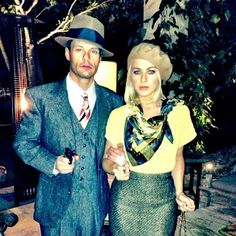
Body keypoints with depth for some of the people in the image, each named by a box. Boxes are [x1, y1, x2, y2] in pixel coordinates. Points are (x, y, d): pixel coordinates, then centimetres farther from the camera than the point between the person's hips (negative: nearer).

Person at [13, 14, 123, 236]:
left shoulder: (113, 102, -2)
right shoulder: (39, 97, -9)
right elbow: (23, 142, -4)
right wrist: (53, 163, -19)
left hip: (97, 203, 2)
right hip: (56, 203, -2)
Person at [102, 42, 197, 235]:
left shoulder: (179, 111, -8)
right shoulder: (118, 115, -10)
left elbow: (177, 157, 6)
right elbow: (106, 160, 1)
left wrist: (179, 193, 1)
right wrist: (116, 168, -19)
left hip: (164, 198, 1)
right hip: (125, 196, 0)